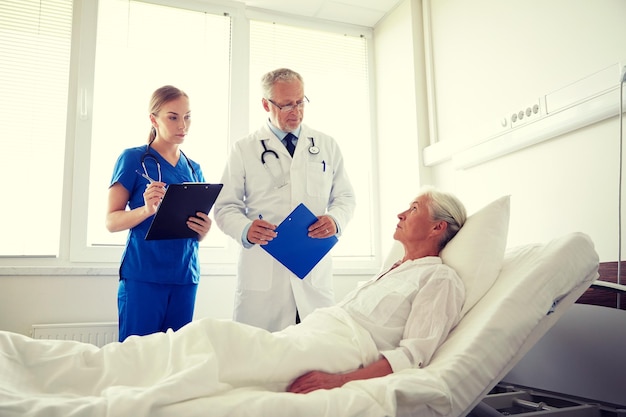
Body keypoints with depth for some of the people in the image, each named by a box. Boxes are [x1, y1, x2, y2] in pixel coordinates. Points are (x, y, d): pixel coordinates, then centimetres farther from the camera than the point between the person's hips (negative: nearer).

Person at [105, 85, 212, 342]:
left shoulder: (194, 169, 12)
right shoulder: (133, 159, -2)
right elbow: (111, 221, -5)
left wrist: (203, 229, -6)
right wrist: (147, 210, -23)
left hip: (185, 276, 5)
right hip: (143, 276, -4)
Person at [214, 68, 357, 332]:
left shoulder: (327, 146, 13)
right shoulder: (244, 150, 8)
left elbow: (345, 196, 15)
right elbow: (225, 207, 6)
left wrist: (335, 219, -8)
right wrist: (245, 229, -15)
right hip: (262, 273, -1)